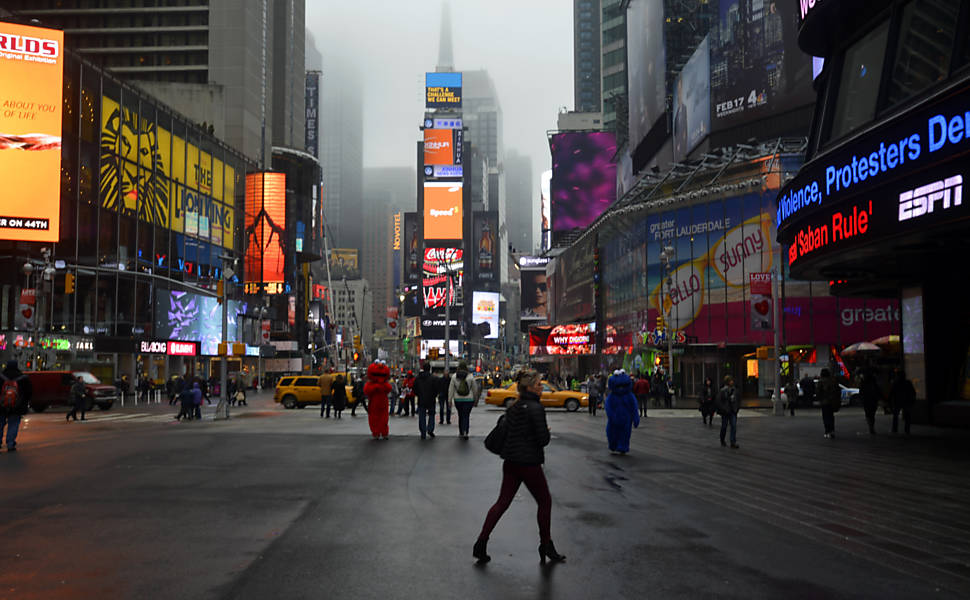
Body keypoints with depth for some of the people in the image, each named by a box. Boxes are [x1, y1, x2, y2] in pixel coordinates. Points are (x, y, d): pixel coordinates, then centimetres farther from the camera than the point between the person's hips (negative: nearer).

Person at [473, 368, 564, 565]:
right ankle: (546, 547, 17)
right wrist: (546, 432, 4)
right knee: (545, 502, 10)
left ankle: (481, 543, 7)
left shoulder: (513, 407, 10)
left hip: (510, 461, 8)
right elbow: (543, 439, -19)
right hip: (529, 463, -8)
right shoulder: (535, 408, -16)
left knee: (502, 502, 11)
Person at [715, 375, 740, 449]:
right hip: (725, 412, -4)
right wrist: (723, 409, -16)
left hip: (733, 412, 4)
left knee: (734, 426, -6)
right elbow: (719, 401, -12)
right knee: (724, 427, 8)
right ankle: (722, 441, 28)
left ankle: (733, 443, -6)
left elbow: (737, 400, 17)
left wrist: (737, 408, 6)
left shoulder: (734, 390, 5)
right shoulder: (722, 391, -11)